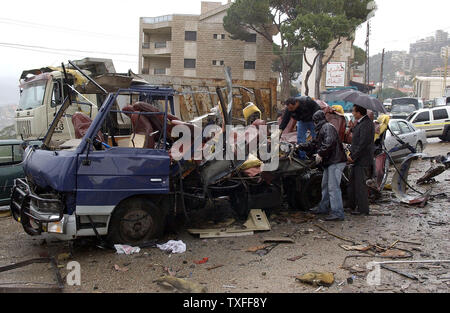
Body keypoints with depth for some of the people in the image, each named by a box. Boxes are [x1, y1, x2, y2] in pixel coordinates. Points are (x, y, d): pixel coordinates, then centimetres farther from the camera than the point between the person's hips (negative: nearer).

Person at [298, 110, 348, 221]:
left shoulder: (328, 127, -10)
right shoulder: (321, 130, 23)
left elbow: (330, 142, -27)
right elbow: (313, 145, 33)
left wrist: (320, 154, -25)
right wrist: (300, 146, 39)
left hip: (336, 162, -11)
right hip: (329, 162, 11)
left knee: (333, 187, -14)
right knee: (325, 186, 20)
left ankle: (338, 213, -15)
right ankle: (323, 208, 34)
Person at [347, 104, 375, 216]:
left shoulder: (366, 124, -18)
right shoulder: (360, 123, 15)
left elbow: (363, 144, -23)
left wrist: (353, 157, -18)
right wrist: (351, 155, 8)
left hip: (362, 160, -10)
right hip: (357, 160, 10)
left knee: (360, 184, -5)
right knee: (352, 182, 16)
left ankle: (363, 209, 2)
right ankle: (352, 205, 27)